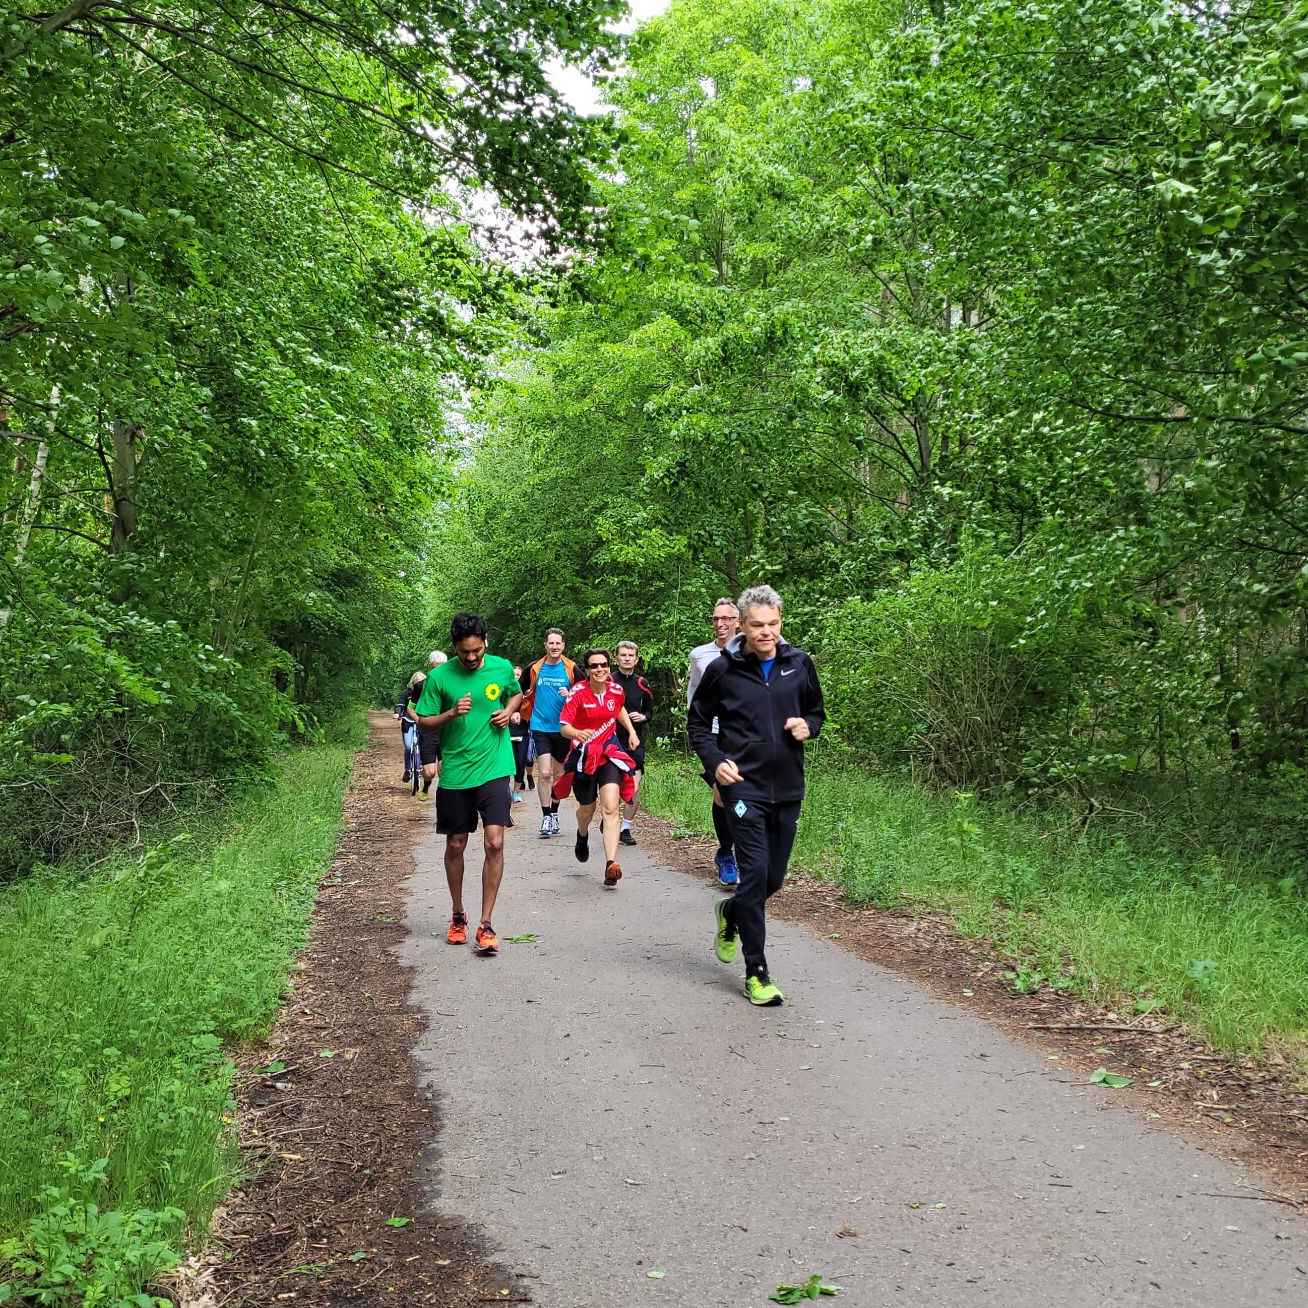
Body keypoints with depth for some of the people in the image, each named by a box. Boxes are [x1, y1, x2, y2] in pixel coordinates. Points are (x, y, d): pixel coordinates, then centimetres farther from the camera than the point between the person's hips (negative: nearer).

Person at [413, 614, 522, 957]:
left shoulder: (502, 668, 0)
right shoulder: (439, 678, -4)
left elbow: (517, 694, 21)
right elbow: (423, 722, 0)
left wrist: (509, 711, -1)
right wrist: (451, 714, -18)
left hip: (493, 770, 0)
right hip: (454, 773, 0)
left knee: (494, 842, -12)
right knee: (455, 845, 11)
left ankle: (486, 925, -4)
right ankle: (458, 916, 32)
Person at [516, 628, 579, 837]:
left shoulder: (571, 669, -1)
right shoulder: (535, 668, 1)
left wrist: (570, 695, -13)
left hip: (563, 728, 1)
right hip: (540, 727, -1)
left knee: (559, 773, 11)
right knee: (544, 773, -10)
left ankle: (554, 813, 25)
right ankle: (546, 817, -3)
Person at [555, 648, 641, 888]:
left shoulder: (616, 690, -2)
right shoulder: (578, 693, -14)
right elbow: (564, 727, -21)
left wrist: (631, 732, 16)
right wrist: (578, 733, -42)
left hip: (609, 752, 1)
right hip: (583, 755, -1)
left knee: (610, 809, -16)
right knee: (587, 808, 15)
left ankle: (611, 865, -24)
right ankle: (583, 836, 53)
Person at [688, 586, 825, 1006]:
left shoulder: (799, 664, 4)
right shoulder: (723, 669, -4)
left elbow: (817, 711, 18)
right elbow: (699, 723, 6)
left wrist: (808, 726, -5)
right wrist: (715, 762, -10)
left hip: (787, 788, 4)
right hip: (743, 785, -4)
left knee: (774, 878, 11)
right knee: (755, 873, -11)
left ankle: (730, 913, 44)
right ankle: (756, 973, 1)